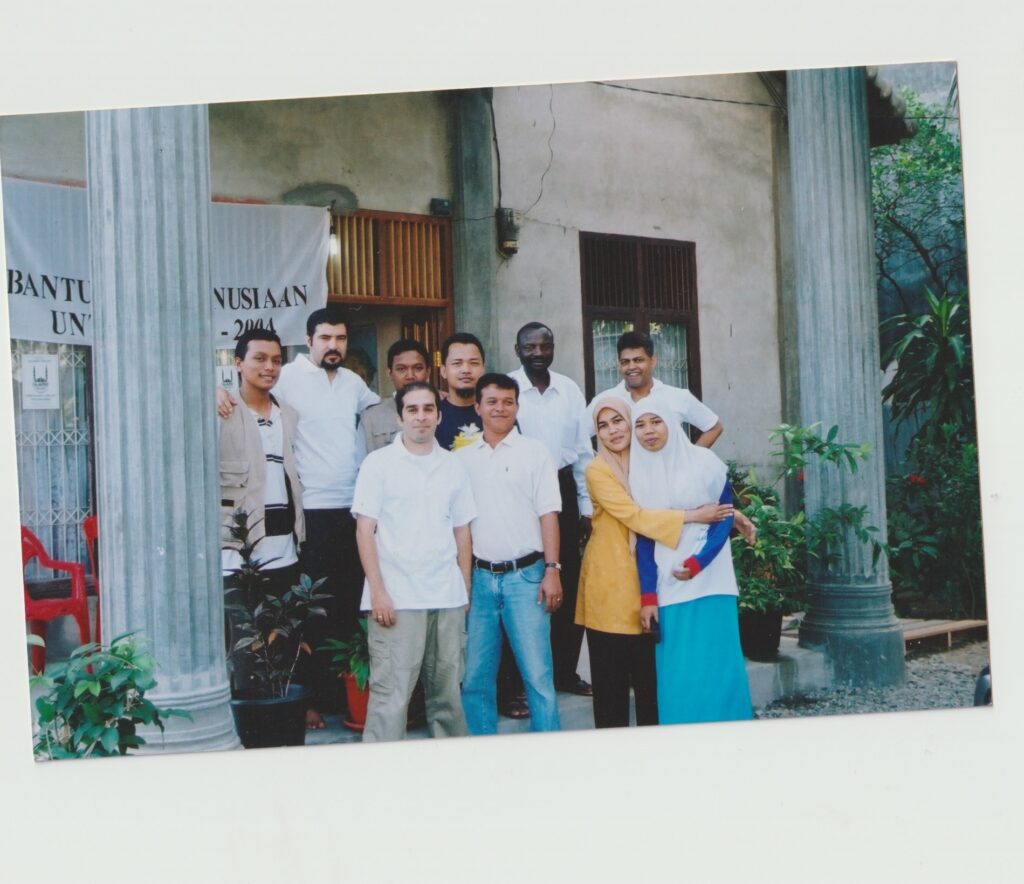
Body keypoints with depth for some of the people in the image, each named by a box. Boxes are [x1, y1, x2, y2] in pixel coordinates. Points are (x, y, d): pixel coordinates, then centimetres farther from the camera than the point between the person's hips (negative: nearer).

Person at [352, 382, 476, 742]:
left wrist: (465, 588, 9)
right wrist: (378, 592, -10)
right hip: (397, 597, -4)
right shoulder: (379, 463, 0)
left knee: (448, 691, 10)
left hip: (447, 597, 4)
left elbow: (462, 532, 15)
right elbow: (364, 530, -3)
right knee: (390, 694, -7)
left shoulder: (453, 466, 11)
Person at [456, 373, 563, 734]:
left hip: (525, 575, -2)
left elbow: (548, 514, 0)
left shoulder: (534, 452, 4)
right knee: (475, 675, 7)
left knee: (537, 673, -3)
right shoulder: (461, 458, 10)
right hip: (479, 577, 3)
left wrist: (552, 570, -7)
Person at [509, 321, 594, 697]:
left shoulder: (570, 390, 7)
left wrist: (587, 506, 7)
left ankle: (565, 671, 22)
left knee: (569, 584, 9)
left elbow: (583, 450, 10)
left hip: (563, 489, 4)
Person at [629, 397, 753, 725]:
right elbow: (643, 537, 3)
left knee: (716, 665, -1)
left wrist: (698, 562, -15)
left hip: (710, 580, -2)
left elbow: (726, 513, -3)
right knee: (676, 670, 1)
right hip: (667, 585, 2)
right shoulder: (636, 473, 4)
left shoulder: (703, 461, -4)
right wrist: (647, 596, -2)